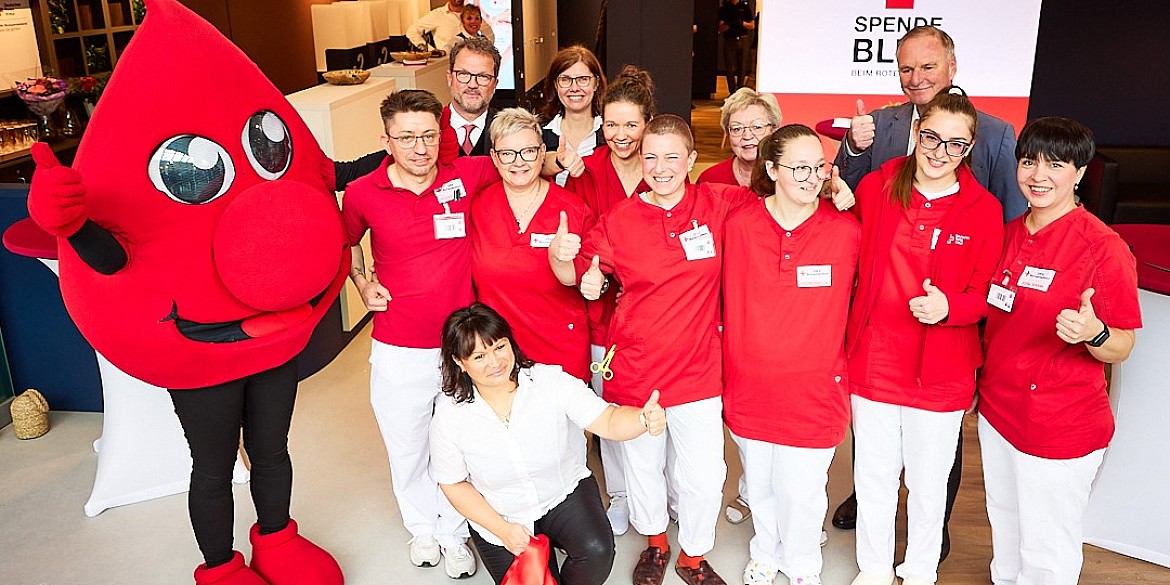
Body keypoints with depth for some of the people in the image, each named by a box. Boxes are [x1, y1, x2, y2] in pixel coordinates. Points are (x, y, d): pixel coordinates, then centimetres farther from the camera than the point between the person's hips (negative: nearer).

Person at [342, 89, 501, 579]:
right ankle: (422, 527, 46)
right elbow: (347, 240, 14)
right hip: (399, 353, 0)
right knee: (407, 449, 18)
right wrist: (362, 283, 1)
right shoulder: (363, 194, -8)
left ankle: (455, 533, 41)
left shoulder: (465, 176, -7)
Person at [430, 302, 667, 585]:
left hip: (566, 493, 0)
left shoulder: (551, 380, -18)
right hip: (496, 517, 1)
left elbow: (608, 421, -22)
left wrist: (644, 418, -46)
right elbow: (454, 484, -4)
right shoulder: (449, 416, -17)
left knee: (597, 551, -27)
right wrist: (503, 530, -11)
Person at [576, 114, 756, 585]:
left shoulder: (719, 205, -4)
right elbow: (589, 267, 10)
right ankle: (655, 542, 47)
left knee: (704, 476, 3)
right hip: (635, 365, 1)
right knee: (642, 463, 17)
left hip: (698, 366, 0)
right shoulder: (619, 218, -3)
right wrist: (587, 279, -13)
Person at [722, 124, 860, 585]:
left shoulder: (847, 230, -10)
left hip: (814, 387, -1)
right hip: (751, 385, 1)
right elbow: (731, 305, 1)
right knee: (759, 482, 20)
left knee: (802, 490, 11)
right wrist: (733, 368, 4)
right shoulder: (739, 224, -8)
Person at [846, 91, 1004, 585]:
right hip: (872, 360, 1)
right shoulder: (875, 186, -4)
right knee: (874, 475, 16)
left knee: (928, 481, 16)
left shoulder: (984, 210, -6)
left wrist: (948, 306, -22)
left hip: (940, 372, 0)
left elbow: (986, 295, -5)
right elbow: (849, 266, 5)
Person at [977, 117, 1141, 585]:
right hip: (998, 408, 6)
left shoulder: (1104, 248, -17)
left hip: (1061, 427, -6)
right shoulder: (1010, 234, 3)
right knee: (1004, 525, 24)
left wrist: (1092, 333, -33)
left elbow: (1122, 349, -14)